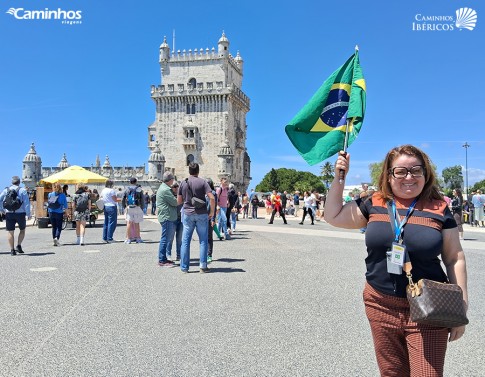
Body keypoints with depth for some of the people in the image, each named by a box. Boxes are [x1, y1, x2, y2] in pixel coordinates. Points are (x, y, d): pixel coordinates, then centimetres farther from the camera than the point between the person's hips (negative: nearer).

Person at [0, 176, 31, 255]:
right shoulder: (22, 190, -2)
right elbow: (27, 203, -9)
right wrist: (28, 214, -6)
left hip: (9, 214, 2)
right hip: (20, 213, -2)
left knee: (10, 232, 6)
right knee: (22, 230, 16)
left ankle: (12, 250, 4)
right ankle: (19, 246, 4)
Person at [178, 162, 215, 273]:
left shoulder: (183, 183, 3)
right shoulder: (202, 182, -4)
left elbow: (179, 201, 7)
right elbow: (212, 198, -12)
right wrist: (212, 212, -1)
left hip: (188, 214, 2)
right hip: (202, 214, -2)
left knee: (185, 241, 7)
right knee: (203, 240, 7)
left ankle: (184, 267, 10)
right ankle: (203, 265, 5)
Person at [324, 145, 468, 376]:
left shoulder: (439, 210, -3)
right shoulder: (374, 205, 2)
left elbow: (455, 259, 0)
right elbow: (333, 216, 9)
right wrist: (339, 177, 3)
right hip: (381, 306, 3)